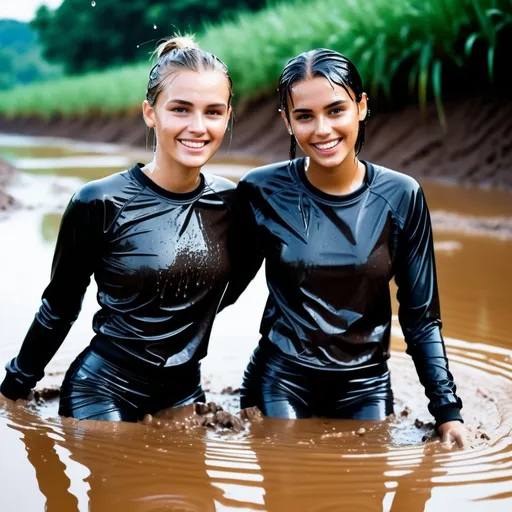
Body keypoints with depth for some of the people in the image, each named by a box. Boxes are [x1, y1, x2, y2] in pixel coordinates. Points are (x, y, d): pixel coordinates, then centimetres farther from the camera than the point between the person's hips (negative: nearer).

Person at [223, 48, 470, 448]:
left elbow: (421, 317, -2)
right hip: (280, 382, -1)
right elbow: (229, 286, 2)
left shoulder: (401, 197, -8)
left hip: (365, 387, 1)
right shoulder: (262, 193, -11)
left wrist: (447, 409, -5)